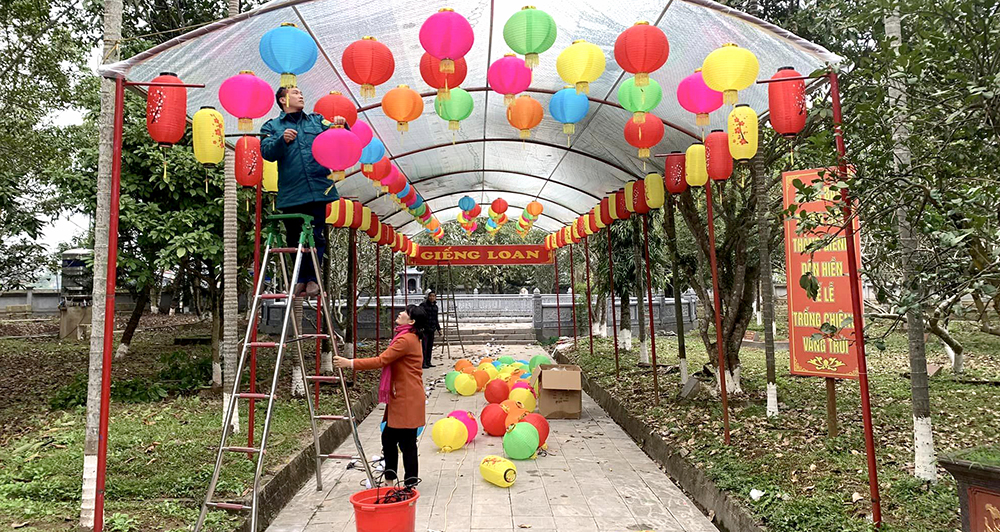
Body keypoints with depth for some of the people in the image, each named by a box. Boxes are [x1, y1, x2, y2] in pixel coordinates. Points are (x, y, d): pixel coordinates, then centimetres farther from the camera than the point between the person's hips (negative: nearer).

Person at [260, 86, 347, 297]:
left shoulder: (317, 120, 18)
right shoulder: (272, 126, 12)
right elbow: (267, 152, -2)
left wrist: (341, 126, -8)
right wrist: (282, 140, -21)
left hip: (318, 190, 0)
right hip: (291, 194, 0)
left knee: (317, 237, -4)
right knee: (295, 239, 4)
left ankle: (312, 279, 3)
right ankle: (301, 280, 15)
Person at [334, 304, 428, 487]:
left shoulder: (406, 340, -18)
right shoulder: (410, 337, 16)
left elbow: (381, 361, -21)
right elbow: (387, 361, 18)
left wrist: (350, 363, -19)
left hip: (407, 399, -11)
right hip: (400, 397, 11)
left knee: (406, 441, -1)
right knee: (388, 437, 15)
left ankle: (410, 482, 10)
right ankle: (390, 477, 25)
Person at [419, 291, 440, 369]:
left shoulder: (435, 307, 14)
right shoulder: (423, 305, -6)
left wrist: (438, 328, 24)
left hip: (432, 330, 7)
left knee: (430, 346, 10)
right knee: (424, 346, -8)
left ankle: (428, 362, 18)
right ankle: (423, 363, -3)